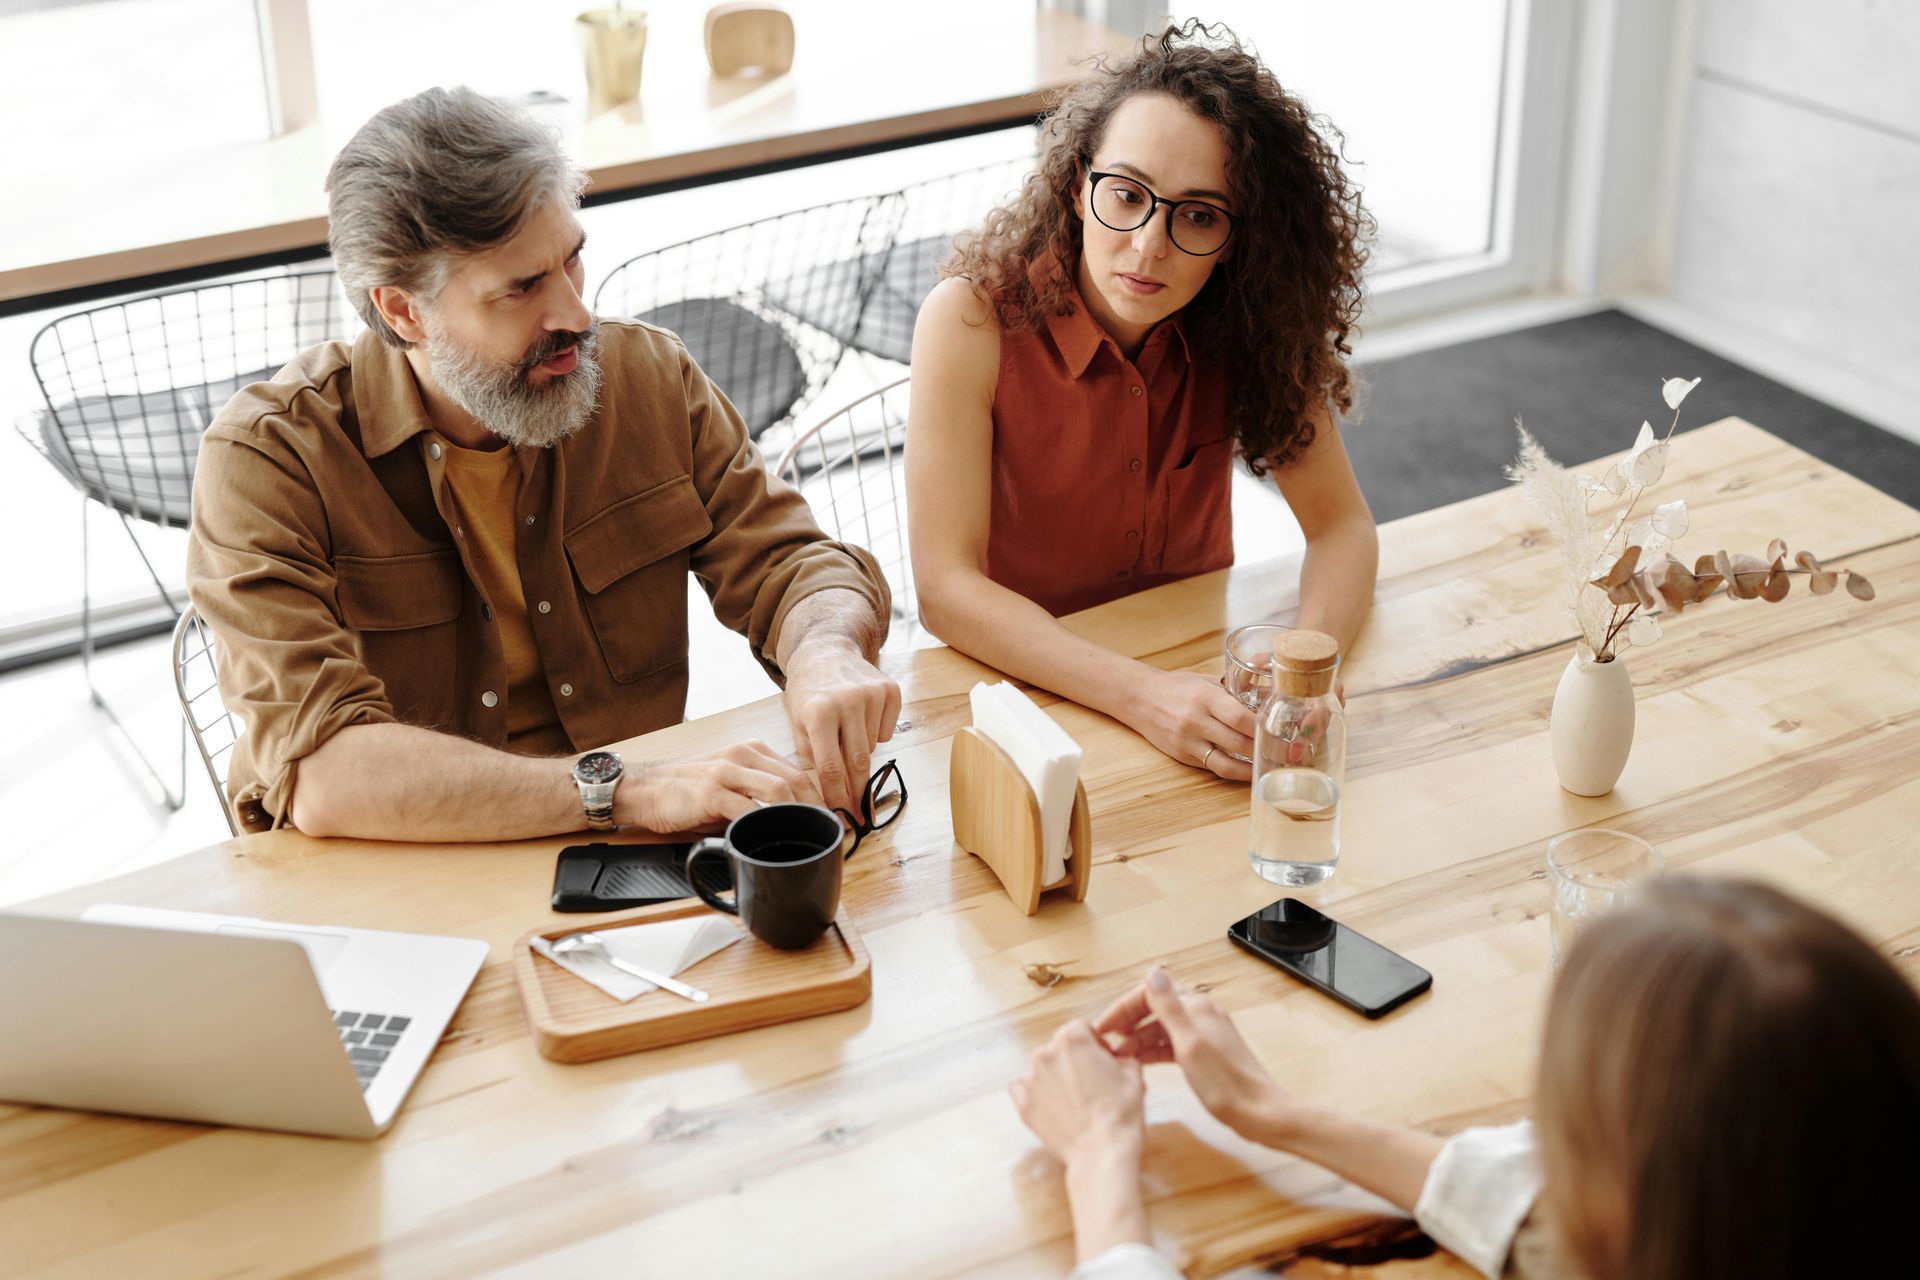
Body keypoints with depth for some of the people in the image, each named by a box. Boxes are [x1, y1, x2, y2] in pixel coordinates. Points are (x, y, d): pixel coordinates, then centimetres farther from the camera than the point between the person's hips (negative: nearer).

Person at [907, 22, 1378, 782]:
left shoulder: (1241, 323, -8)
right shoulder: (972, 321, -19)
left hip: (1196, 669, 3)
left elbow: (1340, 524, -5)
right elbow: (946, 588, -22)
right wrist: (1143, 697, -36)